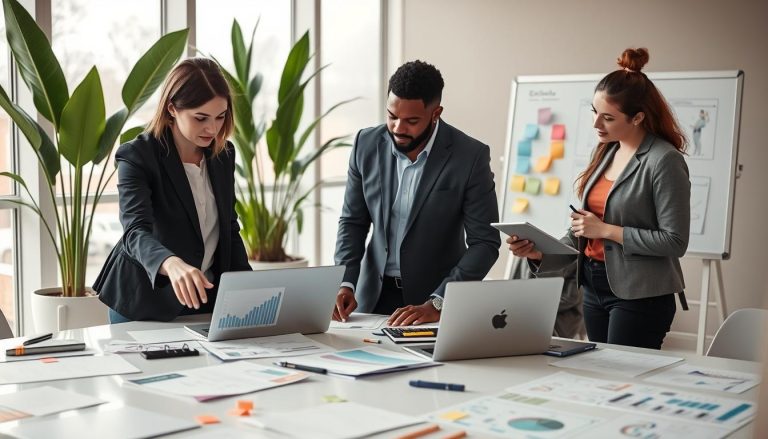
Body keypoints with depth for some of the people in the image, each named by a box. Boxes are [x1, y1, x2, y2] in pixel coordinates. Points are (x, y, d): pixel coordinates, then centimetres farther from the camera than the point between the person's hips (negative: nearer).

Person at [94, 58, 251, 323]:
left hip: (206, 299, 5)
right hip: (144, 306, -4)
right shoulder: (136, 156, -17)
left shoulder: (223, 155, 1)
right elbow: (136, 232, -31)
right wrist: (172, 264, -52)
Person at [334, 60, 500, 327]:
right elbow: (353, 221, 5)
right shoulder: (367, 144, -3)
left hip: (437, 296, -2)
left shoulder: (471, 156, -13)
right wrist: (346, 283, -10)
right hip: (374, 295, 3)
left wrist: (437, 304, -22)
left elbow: (485, 242, -12)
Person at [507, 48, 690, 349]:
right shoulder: (604, 152, 9)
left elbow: (675, 242, -16)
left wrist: (607, 230, -17)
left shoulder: (664, 161, -13)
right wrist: (539, 252, 0)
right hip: (594, 286, 7)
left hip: (639, 294, -7)